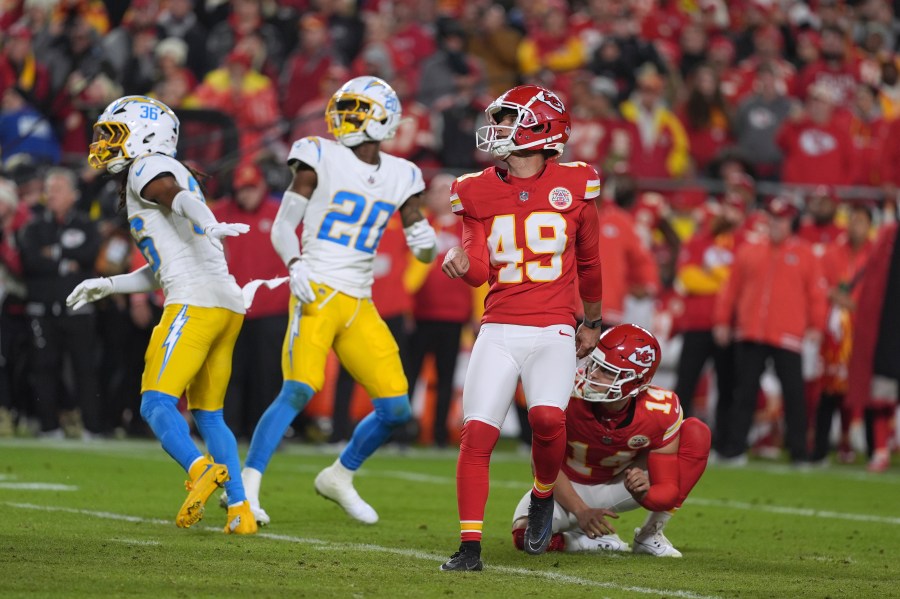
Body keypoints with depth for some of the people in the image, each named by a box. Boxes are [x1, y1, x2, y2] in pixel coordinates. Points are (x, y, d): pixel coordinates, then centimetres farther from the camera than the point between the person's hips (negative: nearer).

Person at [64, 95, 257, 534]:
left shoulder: (148, 169, 1)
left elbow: (179, 197, -23)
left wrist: (209, 226, -43)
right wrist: (106, 286, 36)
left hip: (196, 302, -9)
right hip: (228, 304, 9)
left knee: (157, 403, -12)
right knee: (207, 414, 15)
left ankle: (200, 469, -36)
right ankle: (240, 510, 6)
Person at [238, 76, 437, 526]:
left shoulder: (399, 177, 11)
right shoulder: (320, 158, 0)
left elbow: (424, 252, 17)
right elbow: (282, 226, 1)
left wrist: (426, 243, -7)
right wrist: (294, 264, -18)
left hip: (360, 304, 5)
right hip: (318, 292, -5)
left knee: (396, 411, 1)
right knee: (297, 391, -21)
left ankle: (339, 477, 22)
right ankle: (247, 485, -16)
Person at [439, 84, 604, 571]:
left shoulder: (573, 186, 2)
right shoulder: (478, 191, 7)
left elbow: (588, 260, 16)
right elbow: (479, 271, 2)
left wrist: (592, 322, 25)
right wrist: (462, 260, -21)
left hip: (552, 332, -2)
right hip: (498, 330, 2)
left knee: (547, 417, -25)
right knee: (477, 433, -10)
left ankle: (543, 495, 6)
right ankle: (470, 545, -1)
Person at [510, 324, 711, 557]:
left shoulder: (661, 413, -27)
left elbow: (667, 490, -22)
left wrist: (644, 493, -45)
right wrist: (581, 511, -28)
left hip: (624, 483, 2)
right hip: (572, 488, -2)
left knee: (696, 433, -20)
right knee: (526, 533, -33)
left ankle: (650, 535, -6)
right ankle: (584, 538, 4)